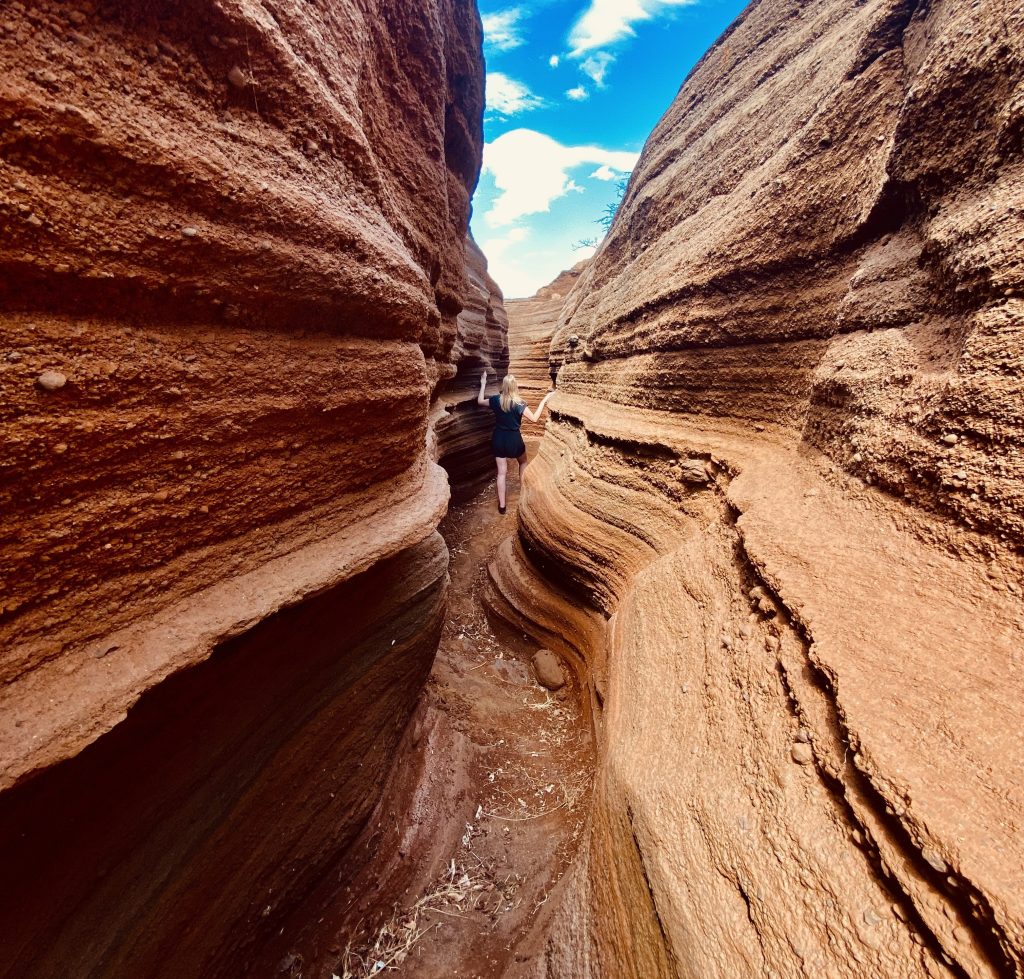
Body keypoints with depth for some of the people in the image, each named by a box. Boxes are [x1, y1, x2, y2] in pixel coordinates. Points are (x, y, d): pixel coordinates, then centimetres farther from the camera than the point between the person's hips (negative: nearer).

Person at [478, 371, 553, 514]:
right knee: (523, 462, 28)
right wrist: (544, 400, -10)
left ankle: (502, 505, 9)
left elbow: (479, 401, 11)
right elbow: (534, 418, -14)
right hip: (514, 439, -3)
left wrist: (483, 384, 21)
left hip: (498, 439, 3)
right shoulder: (518, 403, -16)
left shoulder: (496, 400, -6)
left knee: (501, 472, 6)